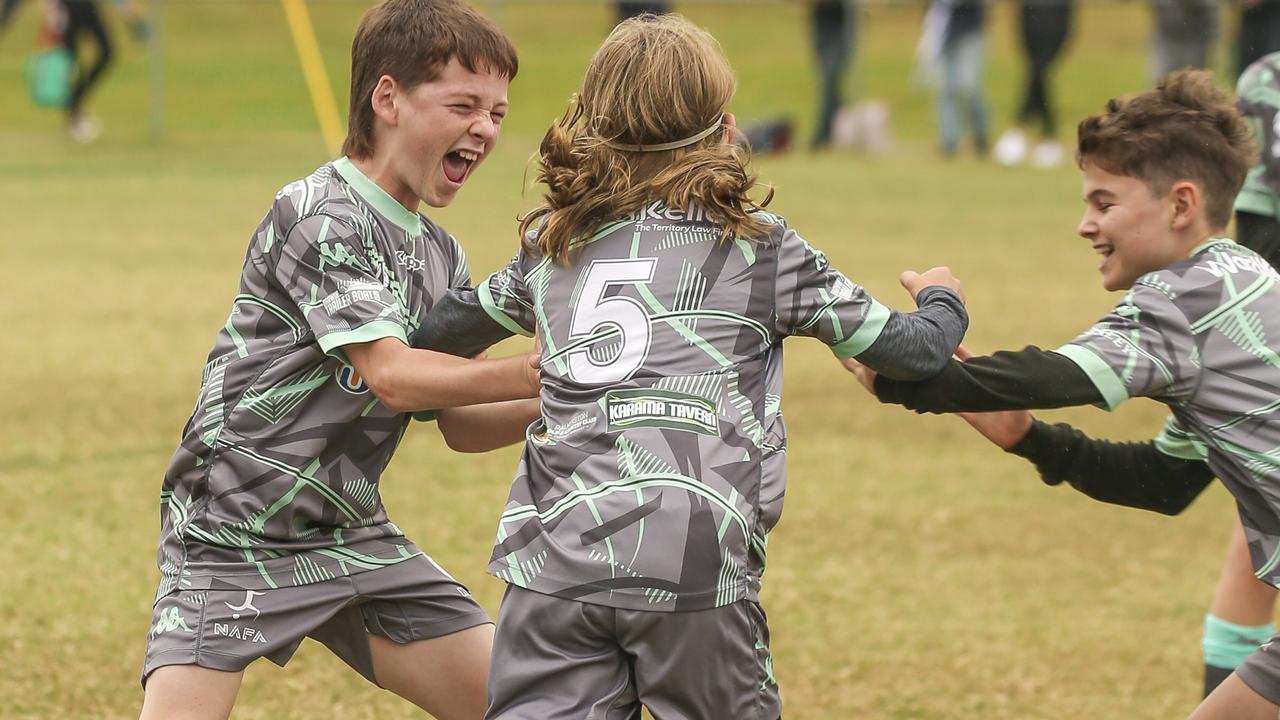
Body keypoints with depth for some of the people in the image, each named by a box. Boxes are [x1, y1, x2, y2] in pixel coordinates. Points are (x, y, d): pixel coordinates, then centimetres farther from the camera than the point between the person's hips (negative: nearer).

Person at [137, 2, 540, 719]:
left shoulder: (441, 257, 10)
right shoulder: (316, 213, -16)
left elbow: (459, 424, 10)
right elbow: (390, 375, -25)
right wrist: (538, 372, -27)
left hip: (354, 538, 8)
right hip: (231, 543, -8)